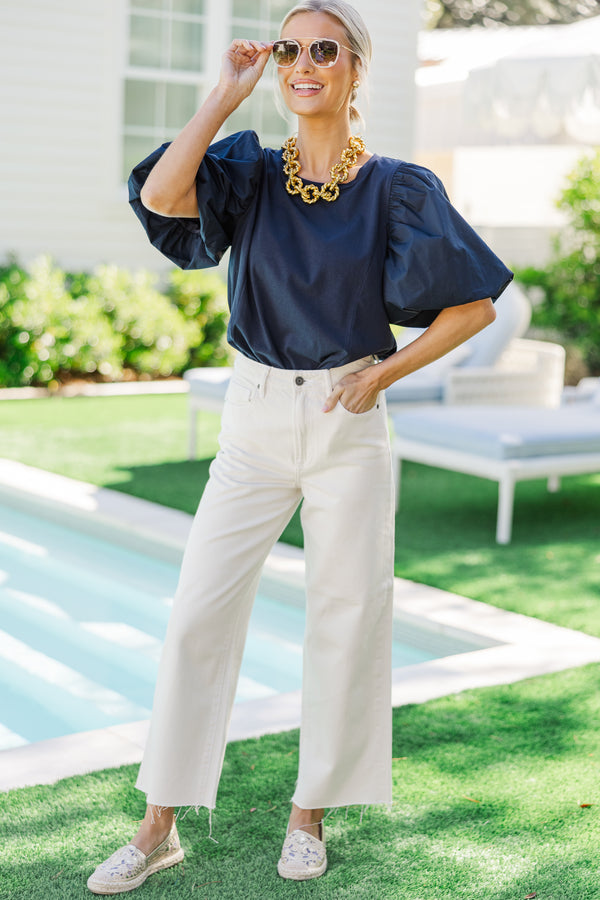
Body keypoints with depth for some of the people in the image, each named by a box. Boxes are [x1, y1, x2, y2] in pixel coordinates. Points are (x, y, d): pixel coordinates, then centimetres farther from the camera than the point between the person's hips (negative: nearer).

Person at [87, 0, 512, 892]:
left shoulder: (396, 188, -2)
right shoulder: (250, 172, 2)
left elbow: (474, 303, 1)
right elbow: (159, 194, -19)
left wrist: (382, 375, -4)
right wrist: (229, 92, -12)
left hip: (346, 424, -1)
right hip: (254, 418, 2)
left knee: (346, 617, 5)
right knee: (199, 611, 0)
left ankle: (311, 814, 24)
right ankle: (160, 826, 13)